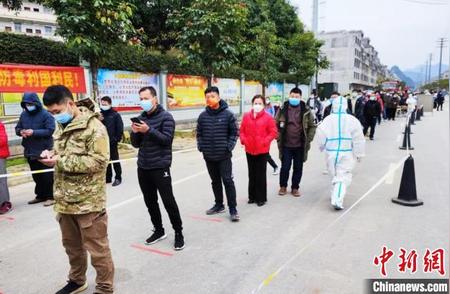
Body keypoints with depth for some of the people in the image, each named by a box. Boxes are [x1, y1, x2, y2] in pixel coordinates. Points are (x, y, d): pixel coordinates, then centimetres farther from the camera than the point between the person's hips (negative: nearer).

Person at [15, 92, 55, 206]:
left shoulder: (45, 115, -11)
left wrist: (34, 132, -25)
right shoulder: (23, 114, 10)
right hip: (30, 151, 7)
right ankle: (41, 195, 28)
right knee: (36, 175, 16)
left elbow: (50, 130, -17)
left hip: (44, 150, -7)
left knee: (47, 175, -1)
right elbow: (17, 128, 17)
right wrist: (21, 132, -7)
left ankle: (50, 196, 8)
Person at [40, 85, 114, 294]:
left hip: (88, 201, -8)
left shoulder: (94, 127, -15)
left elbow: (99, 160, -22)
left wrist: (61, 161, -21)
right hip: (65, 200, 8)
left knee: (97, 248, 4)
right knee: (72, 245, 23)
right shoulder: (61, 126, 12)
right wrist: (51, 155, 1)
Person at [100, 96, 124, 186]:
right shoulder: (100, 114, 9)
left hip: (112, 142, -5)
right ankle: (108, 177, 23)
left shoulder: (115, 115, -6)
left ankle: (118, 178, 13)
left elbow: (120, 128, -9)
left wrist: (117, 139, -13)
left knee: (115, 160, 4)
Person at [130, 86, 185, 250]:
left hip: (160, 167, -6)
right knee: (150, 202, 14)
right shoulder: (141, 118, 12)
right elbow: (136, 144, 12)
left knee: (168, 202, -3)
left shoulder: (166, 117, -6)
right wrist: (135, 132, -8)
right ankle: (159, 230, 30)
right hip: (143, 167, 6)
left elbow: (166, 139, -16)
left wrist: (148, 130, -24)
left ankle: (178, 233, 12)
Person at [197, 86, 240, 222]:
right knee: (215, 182, 15)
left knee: (228, 181, -4)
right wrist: (201, 147, 0)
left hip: (224, 156, -4)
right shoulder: (202, 116, 4)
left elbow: (235, 133, -3)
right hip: (209, 156, 4)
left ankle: (233, 209, 4)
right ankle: (219, 205, 30)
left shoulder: (228, 114, -6)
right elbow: (199, 134, 12)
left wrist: (229, 147, -11)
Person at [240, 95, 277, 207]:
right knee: (252, 174, 13)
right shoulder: (246, 116, 5)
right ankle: (252, 196, 25)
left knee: (261, 174, 3)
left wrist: (265, 141, -15)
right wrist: (243, 140, -5)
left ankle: (261, 198, 15)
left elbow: (273, 132, -6)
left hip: (262, 150, -4)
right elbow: (242, 130, 10)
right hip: (249, 150, 4)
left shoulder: (268, 117, -6)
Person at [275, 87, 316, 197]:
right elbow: (276, 124, 6)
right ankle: (283, 186, 24)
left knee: (298, 168, 10)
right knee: (285, 167, 5)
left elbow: (312, 126, 6)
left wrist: (308, 139, -2)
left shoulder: (306, 110, 0)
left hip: (300, 145, 1)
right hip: (286, 145, -1)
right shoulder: (283, 109, -1)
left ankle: (295, 187, 25)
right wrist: (279, 138, -2)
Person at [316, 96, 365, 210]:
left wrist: (322, 147, 17)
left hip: (331, 152, 2)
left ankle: (335, 196, 34)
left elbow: (321, 135, -2)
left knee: (334, 175, 20)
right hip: (346, 153, -2)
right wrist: (359, 153, 6)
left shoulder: (328, 119, -6)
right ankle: (337, 200, -15)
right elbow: (358, 138, -4)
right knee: (343, 176, -1)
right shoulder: (352, 120, -8)